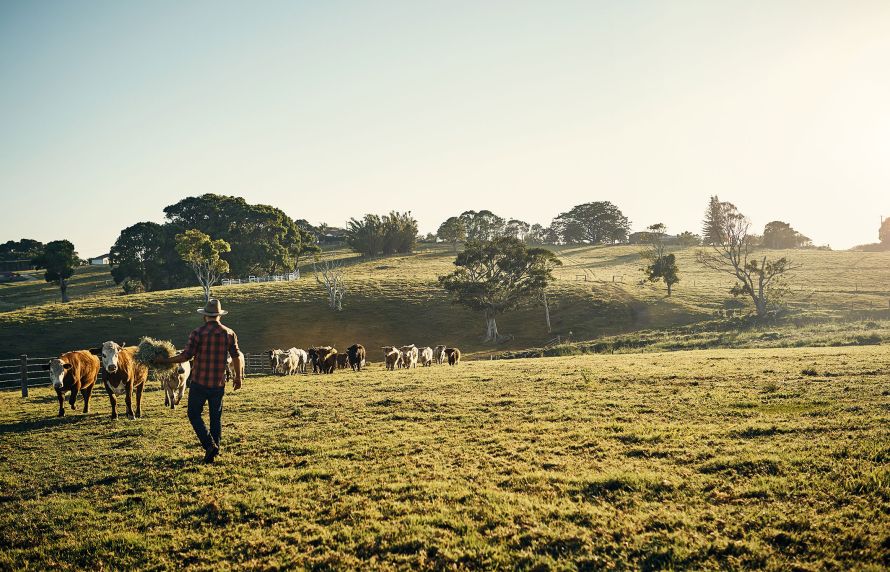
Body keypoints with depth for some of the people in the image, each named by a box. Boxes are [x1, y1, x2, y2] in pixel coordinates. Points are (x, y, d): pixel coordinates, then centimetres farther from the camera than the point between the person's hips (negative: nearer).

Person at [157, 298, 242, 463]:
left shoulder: (198, 333, -10)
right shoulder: (229, 333, 0)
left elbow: (186, 356, -13)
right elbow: (237, 356, 2)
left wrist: (165, 360, 0)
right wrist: (238, 377, 14)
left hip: (199, 382, -3)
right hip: (219, 384, 3)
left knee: (194, 414, 8)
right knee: (216, 417, 13)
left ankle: (209, 445, -7)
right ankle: (215, 449, 15)